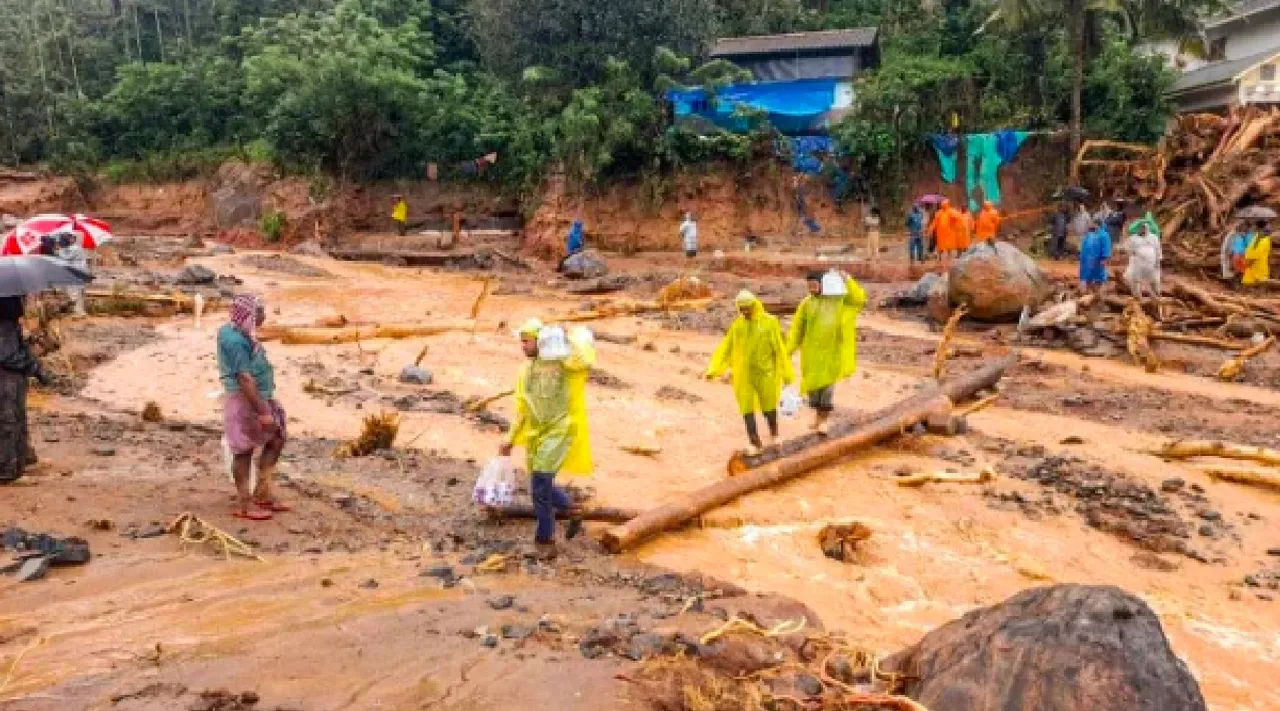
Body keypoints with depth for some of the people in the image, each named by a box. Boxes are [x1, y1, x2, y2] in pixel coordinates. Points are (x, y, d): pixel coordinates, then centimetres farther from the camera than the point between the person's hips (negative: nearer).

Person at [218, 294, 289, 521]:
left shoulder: (241, 334, 10)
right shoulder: (235, 340, -21)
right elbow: (244, 379, -26)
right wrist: (262, 412, -26)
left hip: (260, 398, 10)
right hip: (244, 401, -10)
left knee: (277, 438, 15)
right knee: (244, 450, 0)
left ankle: (263, 493, 21)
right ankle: (245, 505, 10)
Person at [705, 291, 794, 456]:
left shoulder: (769, 322, -7)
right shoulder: (737, 325, 3)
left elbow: (780, 348, -4)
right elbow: (725, 348, 1)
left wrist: (787, 373, -4)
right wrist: (713, 370, -9)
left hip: (765, 372, -2)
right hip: (743, 374, 3)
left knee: (768, 406, 10)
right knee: (747, 408, 0)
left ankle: (773, 435, 37)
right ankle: (756, 444, 9)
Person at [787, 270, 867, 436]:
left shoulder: (838, 299, 1)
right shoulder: (806, 304, 1)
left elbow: (859, 299, -9)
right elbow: (797, 328, 2)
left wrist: (848, 281, -18)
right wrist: (788, 349, -3)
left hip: (831, 349, -2)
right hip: (812, 349, 2)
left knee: (827, 384, -3)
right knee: (813, 383, 7)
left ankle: (823, 420, 5)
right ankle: (818, 415, 25)